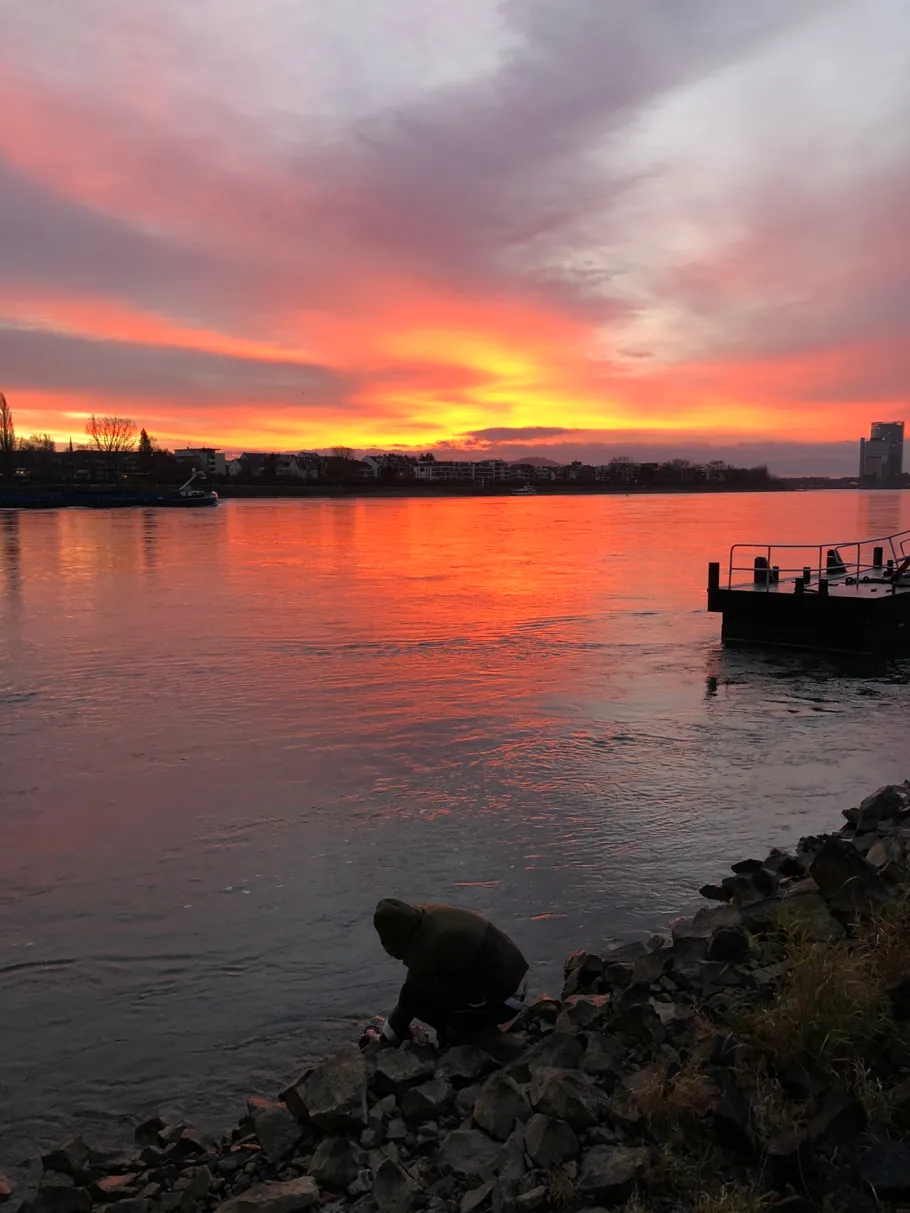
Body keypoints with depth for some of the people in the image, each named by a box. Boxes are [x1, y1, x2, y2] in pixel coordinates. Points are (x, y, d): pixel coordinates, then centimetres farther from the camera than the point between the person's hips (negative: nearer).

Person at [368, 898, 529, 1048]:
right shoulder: (432, 914, 1)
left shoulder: (426, 949, -24)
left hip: (503, 999, -9)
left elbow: (410, 997, -9)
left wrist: (388, 1035, 7)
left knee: (419, 995, -14)